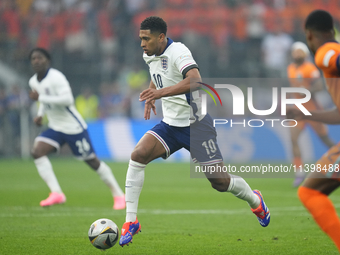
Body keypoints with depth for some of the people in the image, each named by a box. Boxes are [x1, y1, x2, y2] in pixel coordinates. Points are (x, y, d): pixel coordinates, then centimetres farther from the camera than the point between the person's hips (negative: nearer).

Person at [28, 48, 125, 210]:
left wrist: (40, 98, -31)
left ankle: (118, 195, 16)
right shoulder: (33, 82, 5)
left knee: (92, 161, 0)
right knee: (37, 151, -17)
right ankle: (56, 193, -18)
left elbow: (67, 99, -33)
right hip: (55, 128, 7)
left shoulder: (56, 77, -20)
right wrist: (40, 115, 9)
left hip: (74, 127, -7)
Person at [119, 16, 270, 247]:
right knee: (138, 155, -19)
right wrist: (151, 97, 17)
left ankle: (255, 200, 33)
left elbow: (195, 81, -38)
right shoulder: (149, 56, 5)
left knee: (220, 181, -2)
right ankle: (131, 222, -15)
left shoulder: (178, 52, -20)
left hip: (195, 124, -6)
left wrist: (160, 92, -45)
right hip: (170, 124, 6)